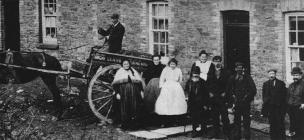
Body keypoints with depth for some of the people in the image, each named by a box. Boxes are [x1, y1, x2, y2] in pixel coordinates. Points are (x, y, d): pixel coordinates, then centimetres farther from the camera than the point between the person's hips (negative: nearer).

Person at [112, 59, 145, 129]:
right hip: (123, 93, -2)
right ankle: (124, 123, -6)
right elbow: (115, 84, 4)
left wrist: (141, 91, 4)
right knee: (124, 107, -8)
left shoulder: (134, 72, 19)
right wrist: (117, 93, -7)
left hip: (133, 91, 2)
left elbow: (140, 82, 16)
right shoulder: (119, 72, 12)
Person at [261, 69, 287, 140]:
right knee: (272, 124, 2)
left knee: (280, 124, -5)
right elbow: (264, 95, 10)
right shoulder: (265, 84, 13)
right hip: (270, 107, 1)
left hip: (279, 107, -1)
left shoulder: (281, 83, 8)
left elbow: (284, 95, 4)